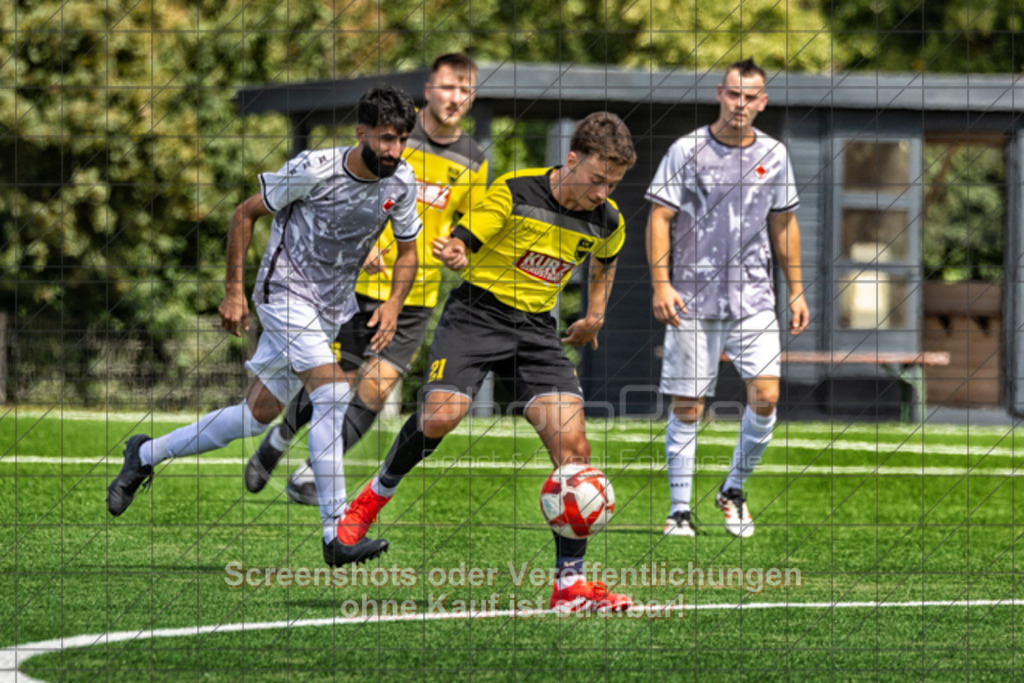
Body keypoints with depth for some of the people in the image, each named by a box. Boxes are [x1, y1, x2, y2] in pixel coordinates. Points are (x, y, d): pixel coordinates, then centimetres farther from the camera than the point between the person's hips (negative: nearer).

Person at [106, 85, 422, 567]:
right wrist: (234, 291, -8)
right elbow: (246, 213, -8)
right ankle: (336, 535, -25)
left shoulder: (401, 181, -5)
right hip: (286, 292, -6)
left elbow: (407, 251, 9)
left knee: (258, 414, 9)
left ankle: (147, 455, 29)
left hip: (335, 306, 6)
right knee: (333, 392, -24)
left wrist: (393, 304, -9)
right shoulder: (314, 170, -21)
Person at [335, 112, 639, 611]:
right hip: (478, 310, -4)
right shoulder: (515, 191, -12)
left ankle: (570, 582, -8)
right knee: (440, 417, -25)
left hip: (537, 327, 4)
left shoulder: (607, 222, 3)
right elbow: (463, 241, -10)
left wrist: (594, 315, 20)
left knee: (572, 443, -12)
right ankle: (372, 500, 5)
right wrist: (454, 256, -32)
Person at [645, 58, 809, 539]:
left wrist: (796, 290, 15)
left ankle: (734, 490, 13)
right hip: (692, 298, -3)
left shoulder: (774, 155, 7)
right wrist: (661, 284, -14)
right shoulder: (687, 151, -3)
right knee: (687, 408, -1)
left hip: (753, 298, 3)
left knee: (765, 396, -9)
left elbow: (783, 223, 17)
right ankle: (680, 509, 10)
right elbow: (660, 217, -3)